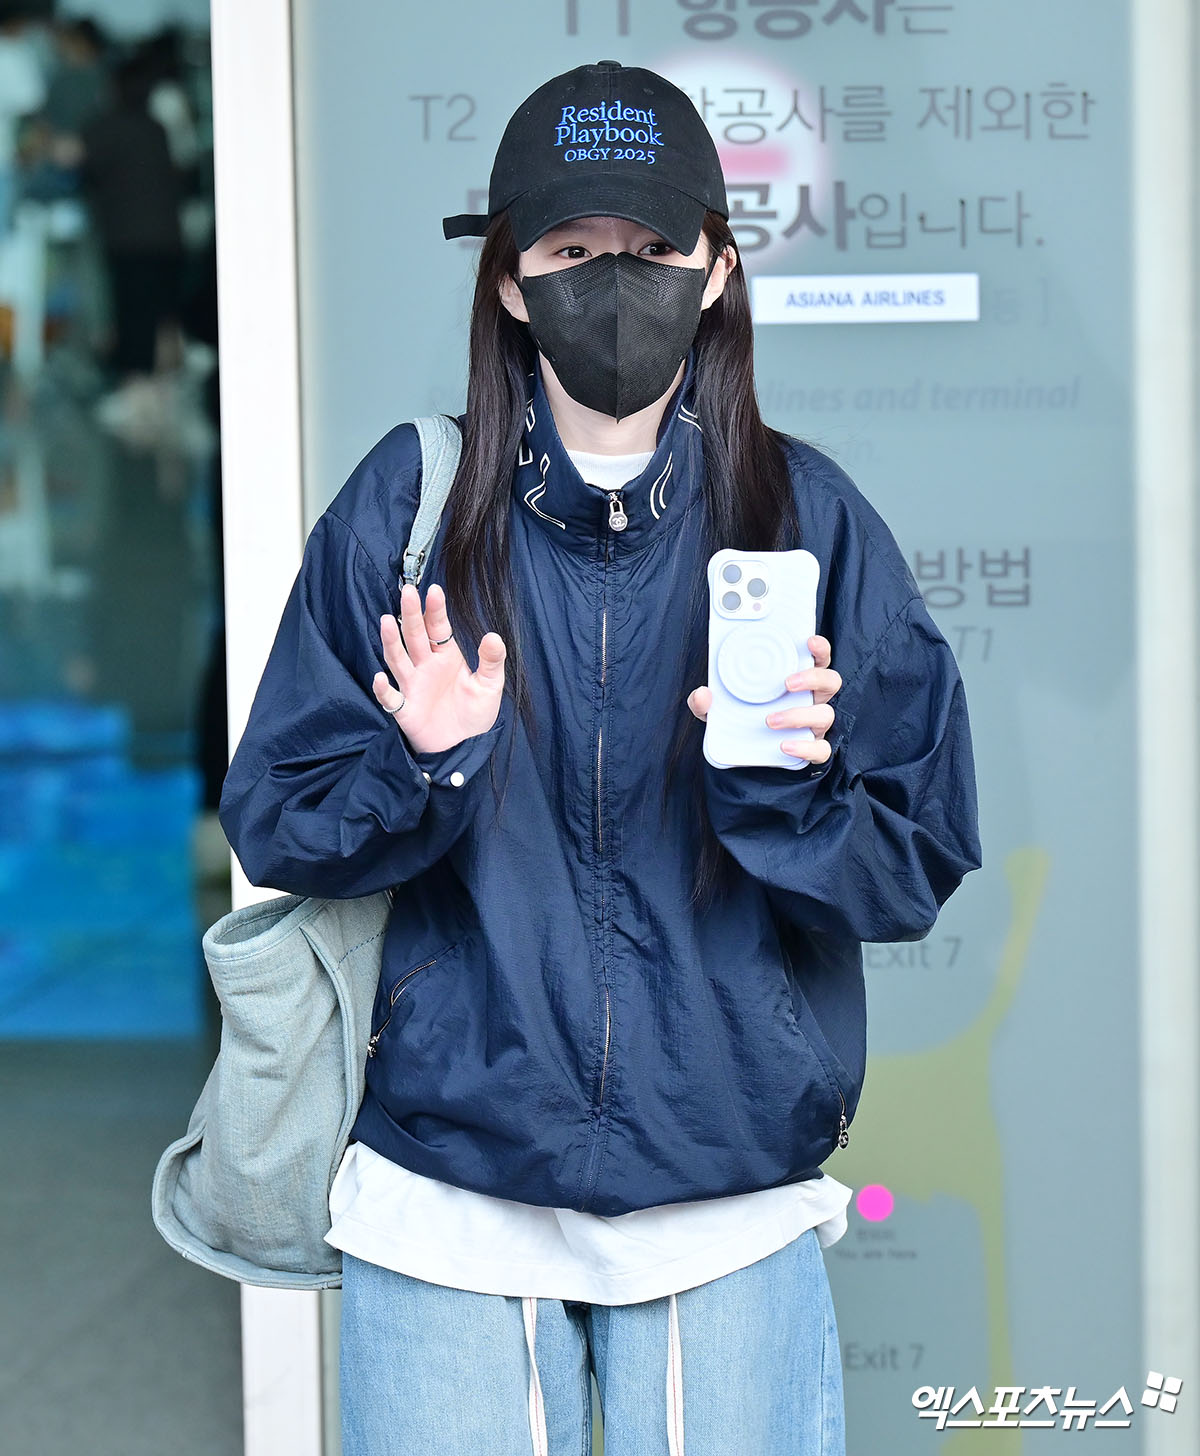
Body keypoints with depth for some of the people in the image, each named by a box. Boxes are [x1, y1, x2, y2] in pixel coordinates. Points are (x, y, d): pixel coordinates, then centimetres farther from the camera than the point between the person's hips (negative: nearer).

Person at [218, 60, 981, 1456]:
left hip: (730, 1203, 1)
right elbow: (272, 823, 0)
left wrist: (785, 790, -19)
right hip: (447, 1200, 0)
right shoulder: (407, 509, -2)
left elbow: (921, 864, 0)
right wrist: (422, 775, -18)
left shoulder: (807, 518, -1)